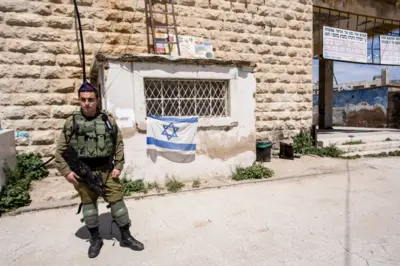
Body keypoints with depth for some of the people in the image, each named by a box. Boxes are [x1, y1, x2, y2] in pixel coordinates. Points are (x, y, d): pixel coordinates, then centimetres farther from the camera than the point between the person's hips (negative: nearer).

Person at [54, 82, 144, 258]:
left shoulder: (108, 120, -1)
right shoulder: (72, 121, -2)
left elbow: (119, 144, 3)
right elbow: (60, 149, 1)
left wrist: (118, 166, -3)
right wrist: (66, 171, -7)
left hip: (107, 170, 1)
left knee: (117, 201, 5)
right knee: (88, 204, 12)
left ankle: (126, 237, 22)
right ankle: (95, 239, 32)